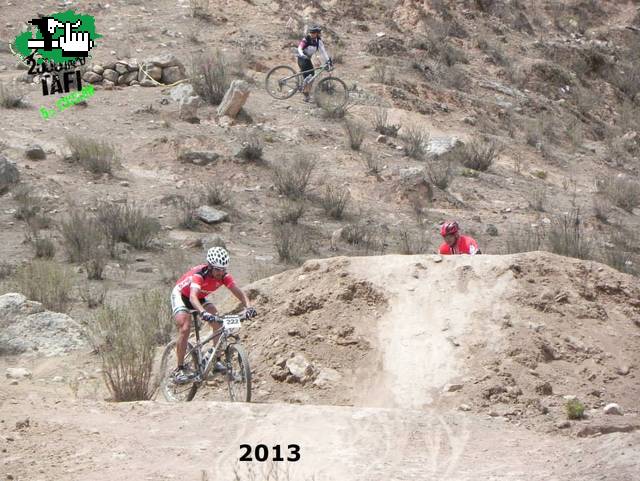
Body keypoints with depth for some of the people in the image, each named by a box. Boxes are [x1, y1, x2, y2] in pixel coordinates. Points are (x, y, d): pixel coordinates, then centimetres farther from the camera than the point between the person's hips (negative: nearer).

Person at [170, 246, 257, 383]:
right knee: (185, 329, -22)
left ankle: (216, 360, -6)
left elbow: (238, 292, -27)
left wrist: (248, 307, -47)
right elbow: (193, 296, -52)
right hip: (181, 295, -6)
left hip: (200, 298, 6)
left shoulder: (223, 276, -22)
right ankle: (179, 369, -13)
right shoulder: (199, 274, -38)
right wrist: (203, 313, -69)